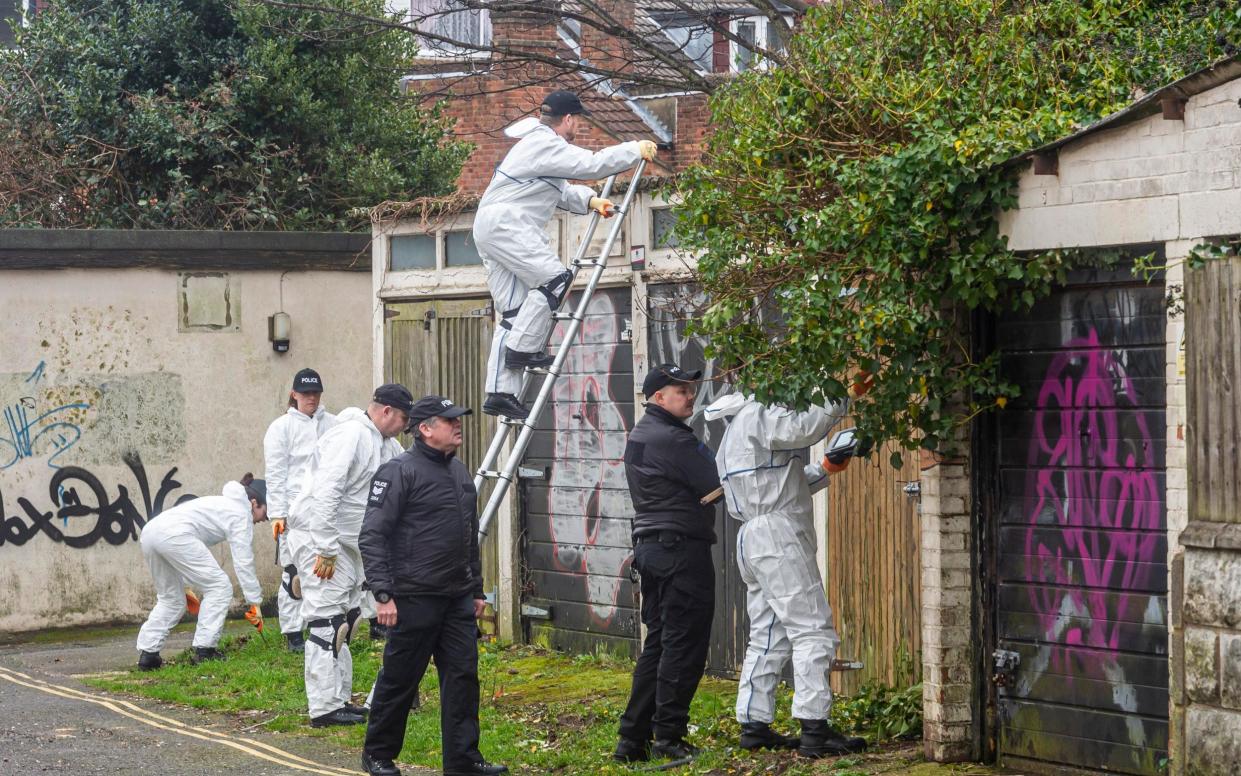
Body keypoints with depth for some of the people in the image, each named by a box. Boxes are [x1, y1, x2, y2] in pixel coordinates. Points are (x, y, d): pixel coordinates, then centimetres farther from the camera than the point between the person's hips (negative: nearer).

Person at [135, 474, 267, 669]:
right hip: (174, 534, -9)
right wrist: (255, 602, 5)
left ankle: (147, 653, 13)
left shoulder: (222, 504, 35)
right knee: (219, 587, 1)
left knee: (171, 599, 21)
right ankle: (204, 649, -1)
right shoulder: (241, 513, 9)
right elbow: (243, 562, 2)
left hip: (149, 531, 9)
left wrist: (184, 586, 35)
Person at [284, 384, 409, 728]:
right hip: (318, 537, -11)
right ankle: (324, 707, -9)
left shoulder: (385, 445, 14)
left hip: (346, 544, 11)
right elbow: (325, 493, -26)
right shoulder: (350, 435, -18)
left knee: (346, 619, 14)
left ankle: (339, 700, 20)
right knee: (327, 620, -10)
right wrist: (326, 551, -27)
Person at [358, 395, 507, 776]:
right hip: (415, 598, -7)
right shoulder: (399, 472, -10)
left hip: (458, 600, 7)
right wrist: (383, 594, -19)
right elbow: (372, 536, -14)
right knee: (399, 680, 3)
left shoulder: (459, 472, 16)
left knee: (462, 676, 2)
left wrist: (477, 590, 22)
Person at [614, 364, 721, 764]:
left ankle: (633, 738, 11)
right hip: (683, 549, -10)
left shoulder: (639, 435, 17)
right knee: (683, 645, -4)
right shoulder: (672, 439, -15)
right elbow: (715, 484, -15)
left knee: (658, 643, 12)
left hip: (650, 547, 10)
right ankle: (668, 735, -4)